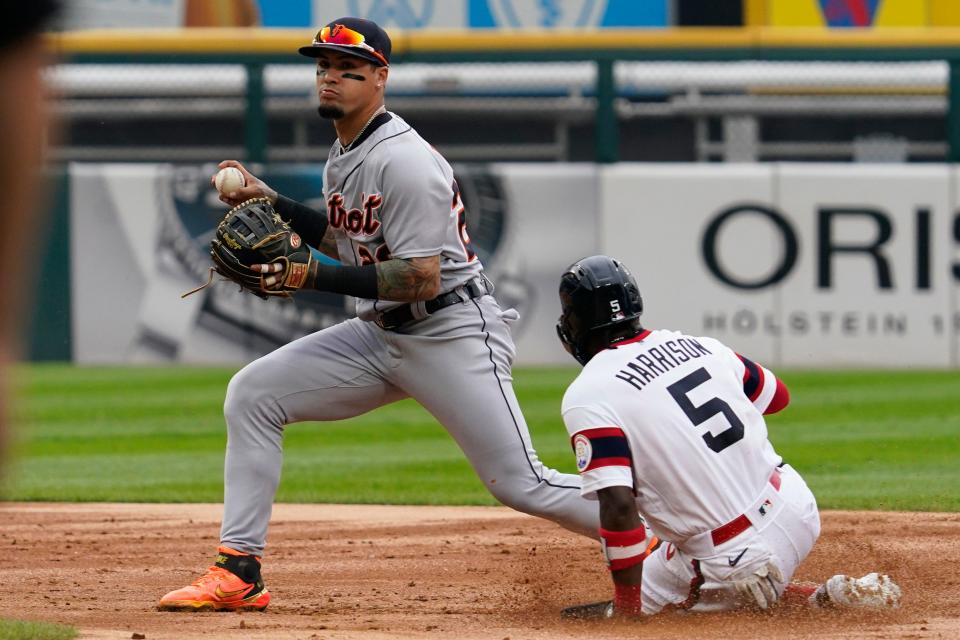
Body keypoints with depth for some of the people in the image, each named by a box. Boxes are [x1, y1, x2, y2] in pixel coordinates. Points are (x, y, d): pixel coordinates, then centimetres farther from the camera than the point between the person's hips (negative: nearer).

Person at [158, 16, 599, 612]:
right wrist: (270, 201, 10)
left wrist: (314, 276, -26)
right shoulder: (344, 155, 8)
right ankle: (239, 573, 1)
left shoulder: (403, 161, -21)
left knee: (521, 485, -10)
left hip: (454, 334, -9)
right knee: (252, 393, -1)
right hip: (381, 335, 9)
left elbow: (422, 279, -24)